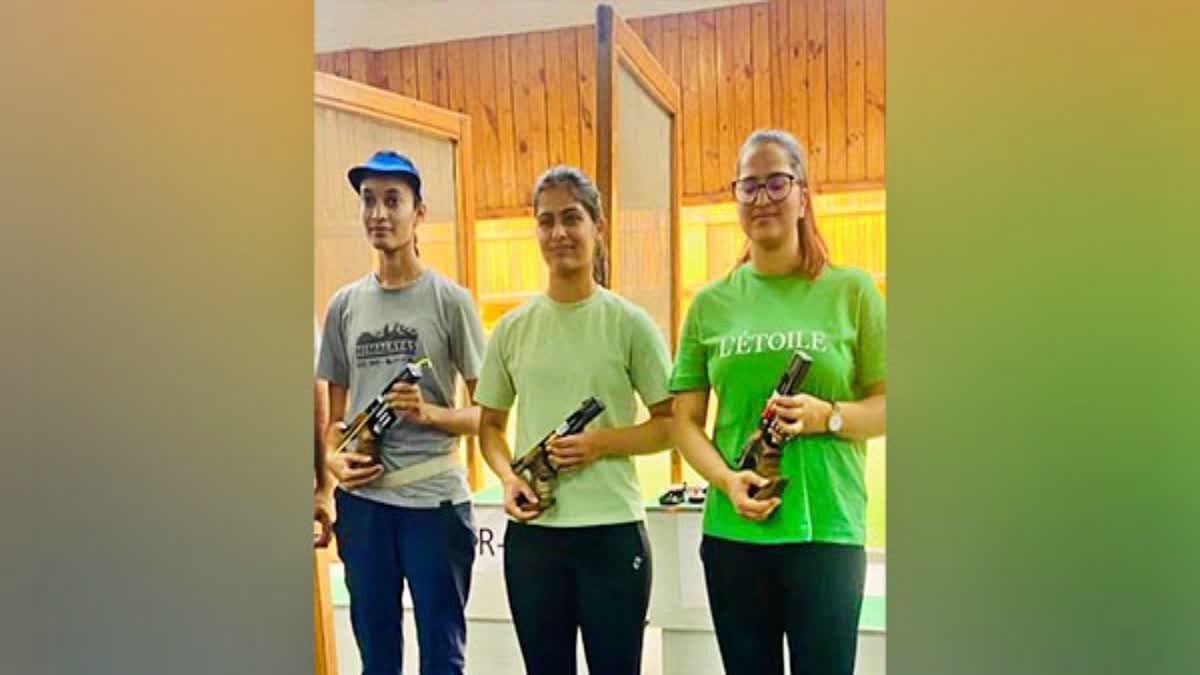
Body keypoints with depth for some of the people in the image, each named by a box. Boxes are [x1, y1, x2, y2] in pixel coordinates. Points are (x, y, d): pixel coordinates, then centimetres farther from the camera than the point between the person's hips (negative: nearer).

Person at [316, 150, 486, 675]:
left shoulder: (450, 300, -3)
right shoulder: (344, 304, 8)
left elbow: (487, 412, -1)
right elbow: (334, 411, 14)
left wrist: (428, 414, -19)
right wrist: (333, 457, -5)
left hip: (434, 499, -3)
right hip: (362, 500, 4)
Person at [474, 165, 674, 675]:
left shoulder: (629, 323, -3)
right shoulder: (513, 328, 5)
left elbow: (671, 423, 0)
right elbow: (489, 423, 13)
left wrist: (602, 443, -15)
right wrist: (508, 479, -6)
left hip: (612, 530, -3)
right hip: (531, 531, 3)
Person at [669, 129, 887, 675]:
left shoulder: (851, 291, 2)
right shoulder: (711, 303, 7)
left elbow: (886, 405, 3)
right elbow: (685, 420, 7)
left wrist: (827, 416, -16)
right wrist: (727, 481, -9)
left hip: (827, 531, -2)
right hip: (731, 532, 2)